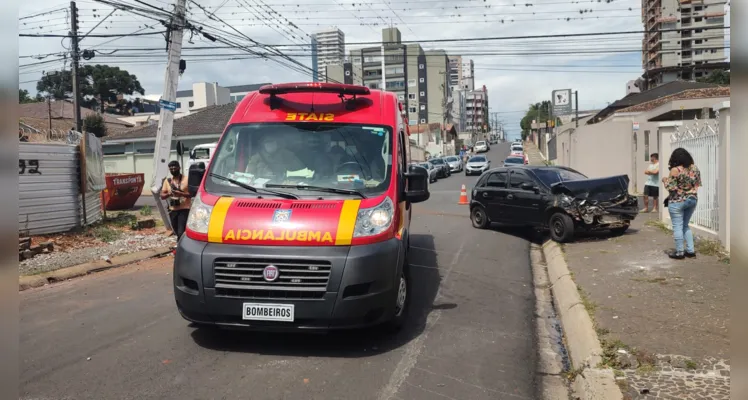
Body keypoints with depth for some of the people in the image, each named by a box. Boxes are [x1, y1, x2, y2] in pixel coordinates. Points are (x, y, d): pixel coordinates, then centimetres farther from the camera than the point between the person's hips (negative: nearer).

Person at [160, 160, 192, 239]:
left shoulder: (186, 179, -4)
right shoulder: (167, 181, 10)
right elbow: (162, 196, 8)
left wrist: (181, 194, -23)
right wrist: (169, 194, -13)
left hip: (184, 209, -5)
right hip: (173, 210, 5)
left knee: (181, 233, -14)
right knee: (177, 233, 14)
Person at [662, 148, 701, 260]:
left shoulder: (675, 170, -16)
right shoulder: (695, 168, 3)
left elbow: (671, 188, -16)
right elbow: (698, 184, 11)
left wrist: (665, 180, 1)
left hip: (677, 202, -7)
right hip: (692, 200, 7)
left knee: (678, 227, 2)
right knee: (685, 225, 18)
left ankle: (679, 252, 6)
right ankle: (691, 250, 18)